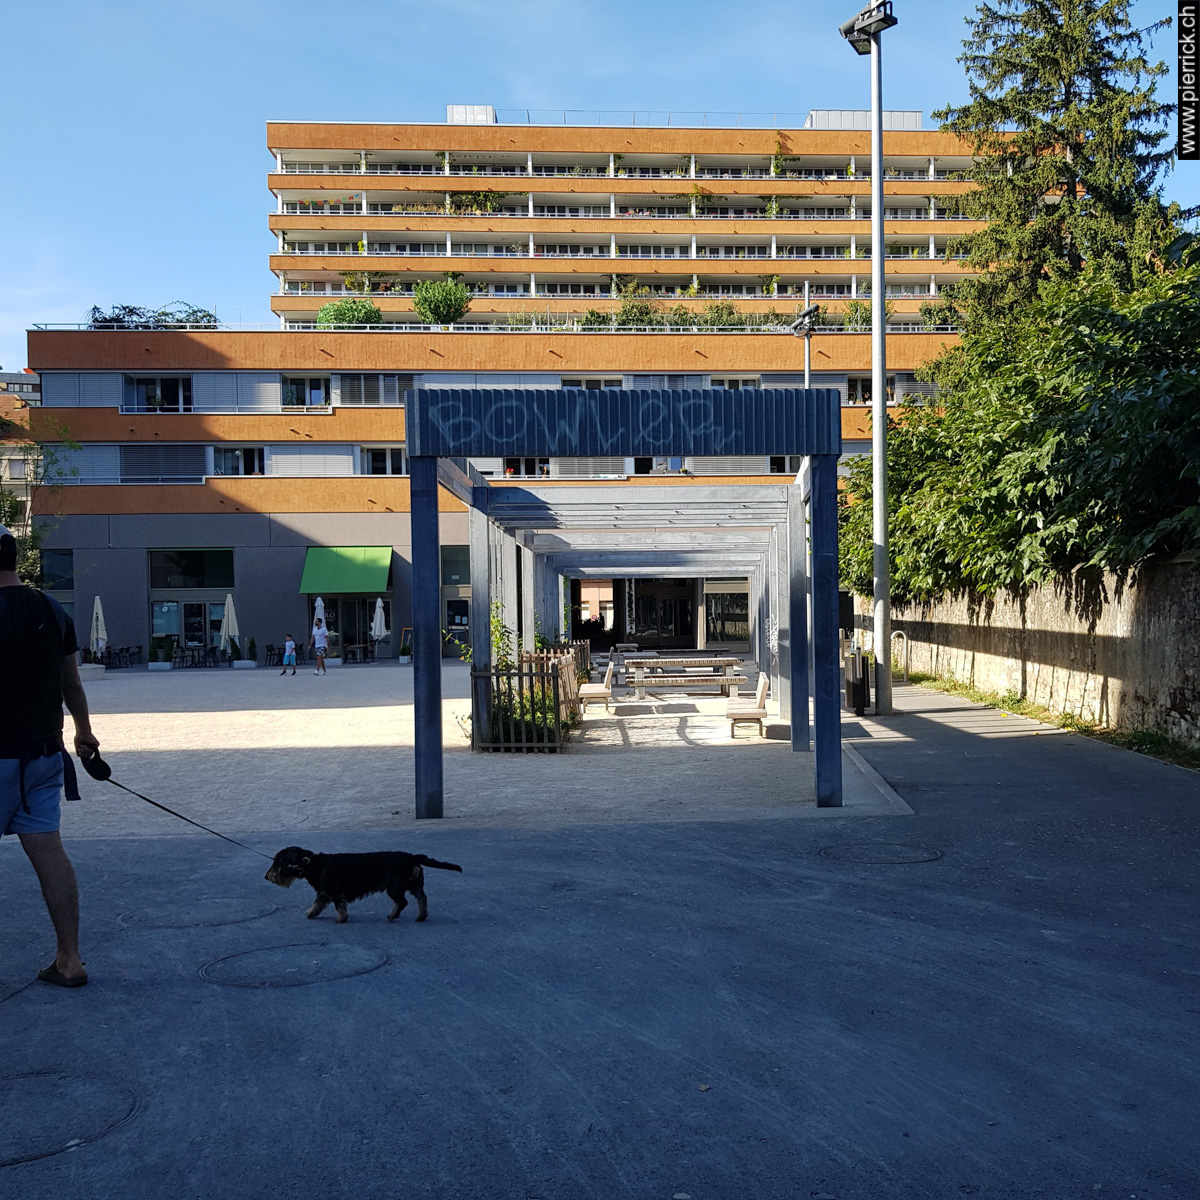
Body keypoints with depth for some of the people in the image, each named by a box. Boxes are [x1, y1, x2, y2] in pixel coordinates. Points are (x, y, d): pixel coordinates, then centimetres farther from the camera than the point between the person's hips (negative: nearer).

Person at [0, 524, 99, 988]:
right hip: (46, 751, 7)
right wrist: (84, 732, 29)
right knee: (47, 848, 8)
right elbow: (72, 684, 15)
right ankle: (69, 960, 10)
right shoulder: (54, 612, 7)